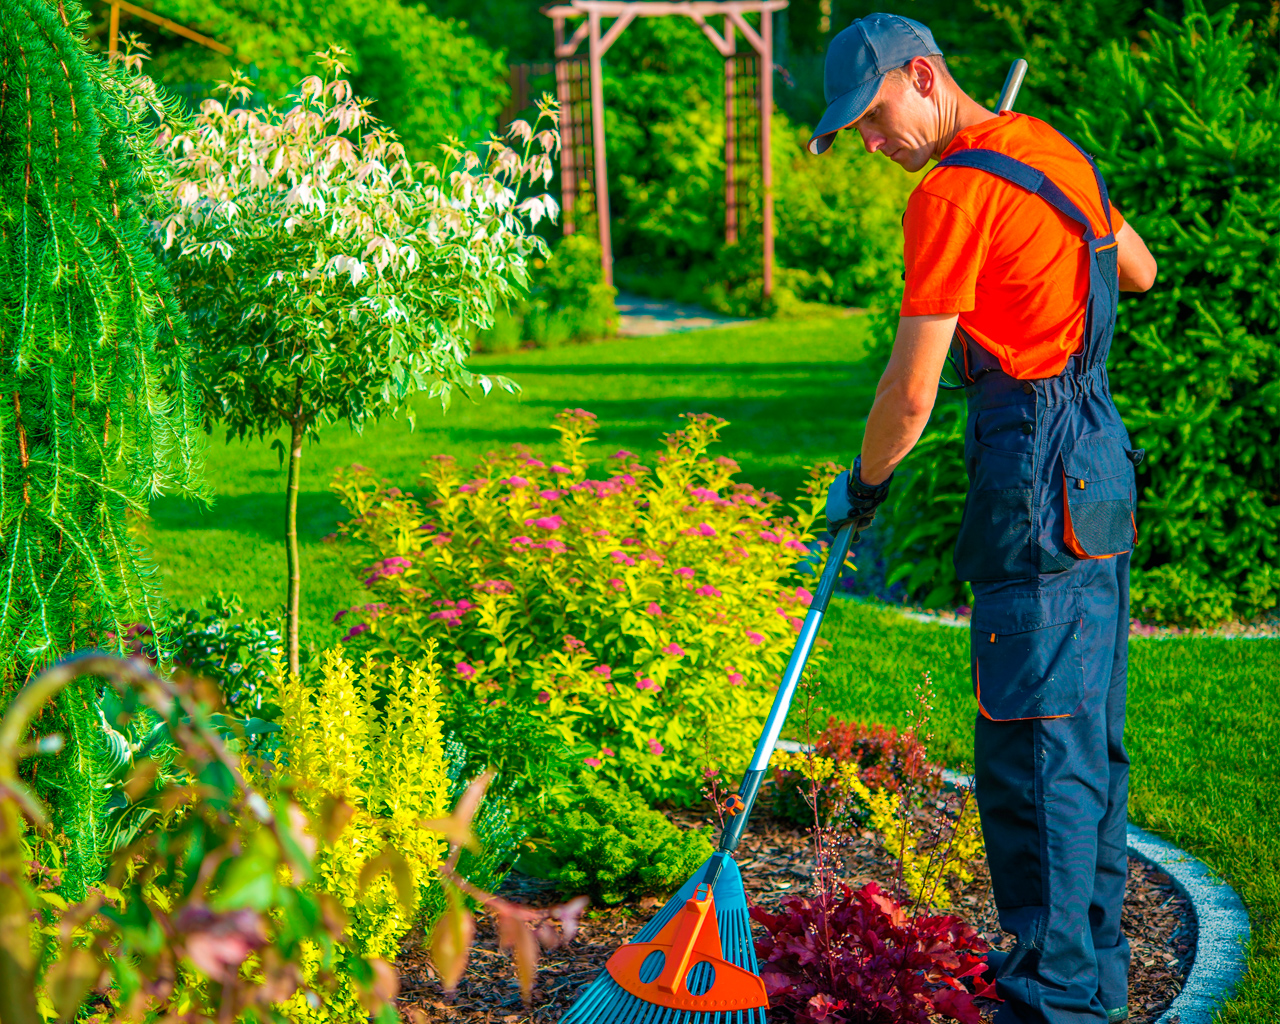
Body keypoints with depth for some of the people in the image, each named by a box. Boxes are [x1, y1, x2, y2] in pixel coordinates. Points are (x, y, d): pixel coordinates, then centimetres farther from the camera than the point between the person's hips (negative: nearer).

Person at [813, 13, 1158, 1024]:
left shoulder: (955, 191, -14)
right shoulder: (1054, 149, 14)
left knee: (1034, 750, -6)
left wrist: (862, 485, 5)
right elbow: (1140, 271, 29)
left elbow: (911, 389, -12)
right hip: (1098, 460, 10)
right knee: (1090, 737, 14)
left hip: (1040, 480, -10)